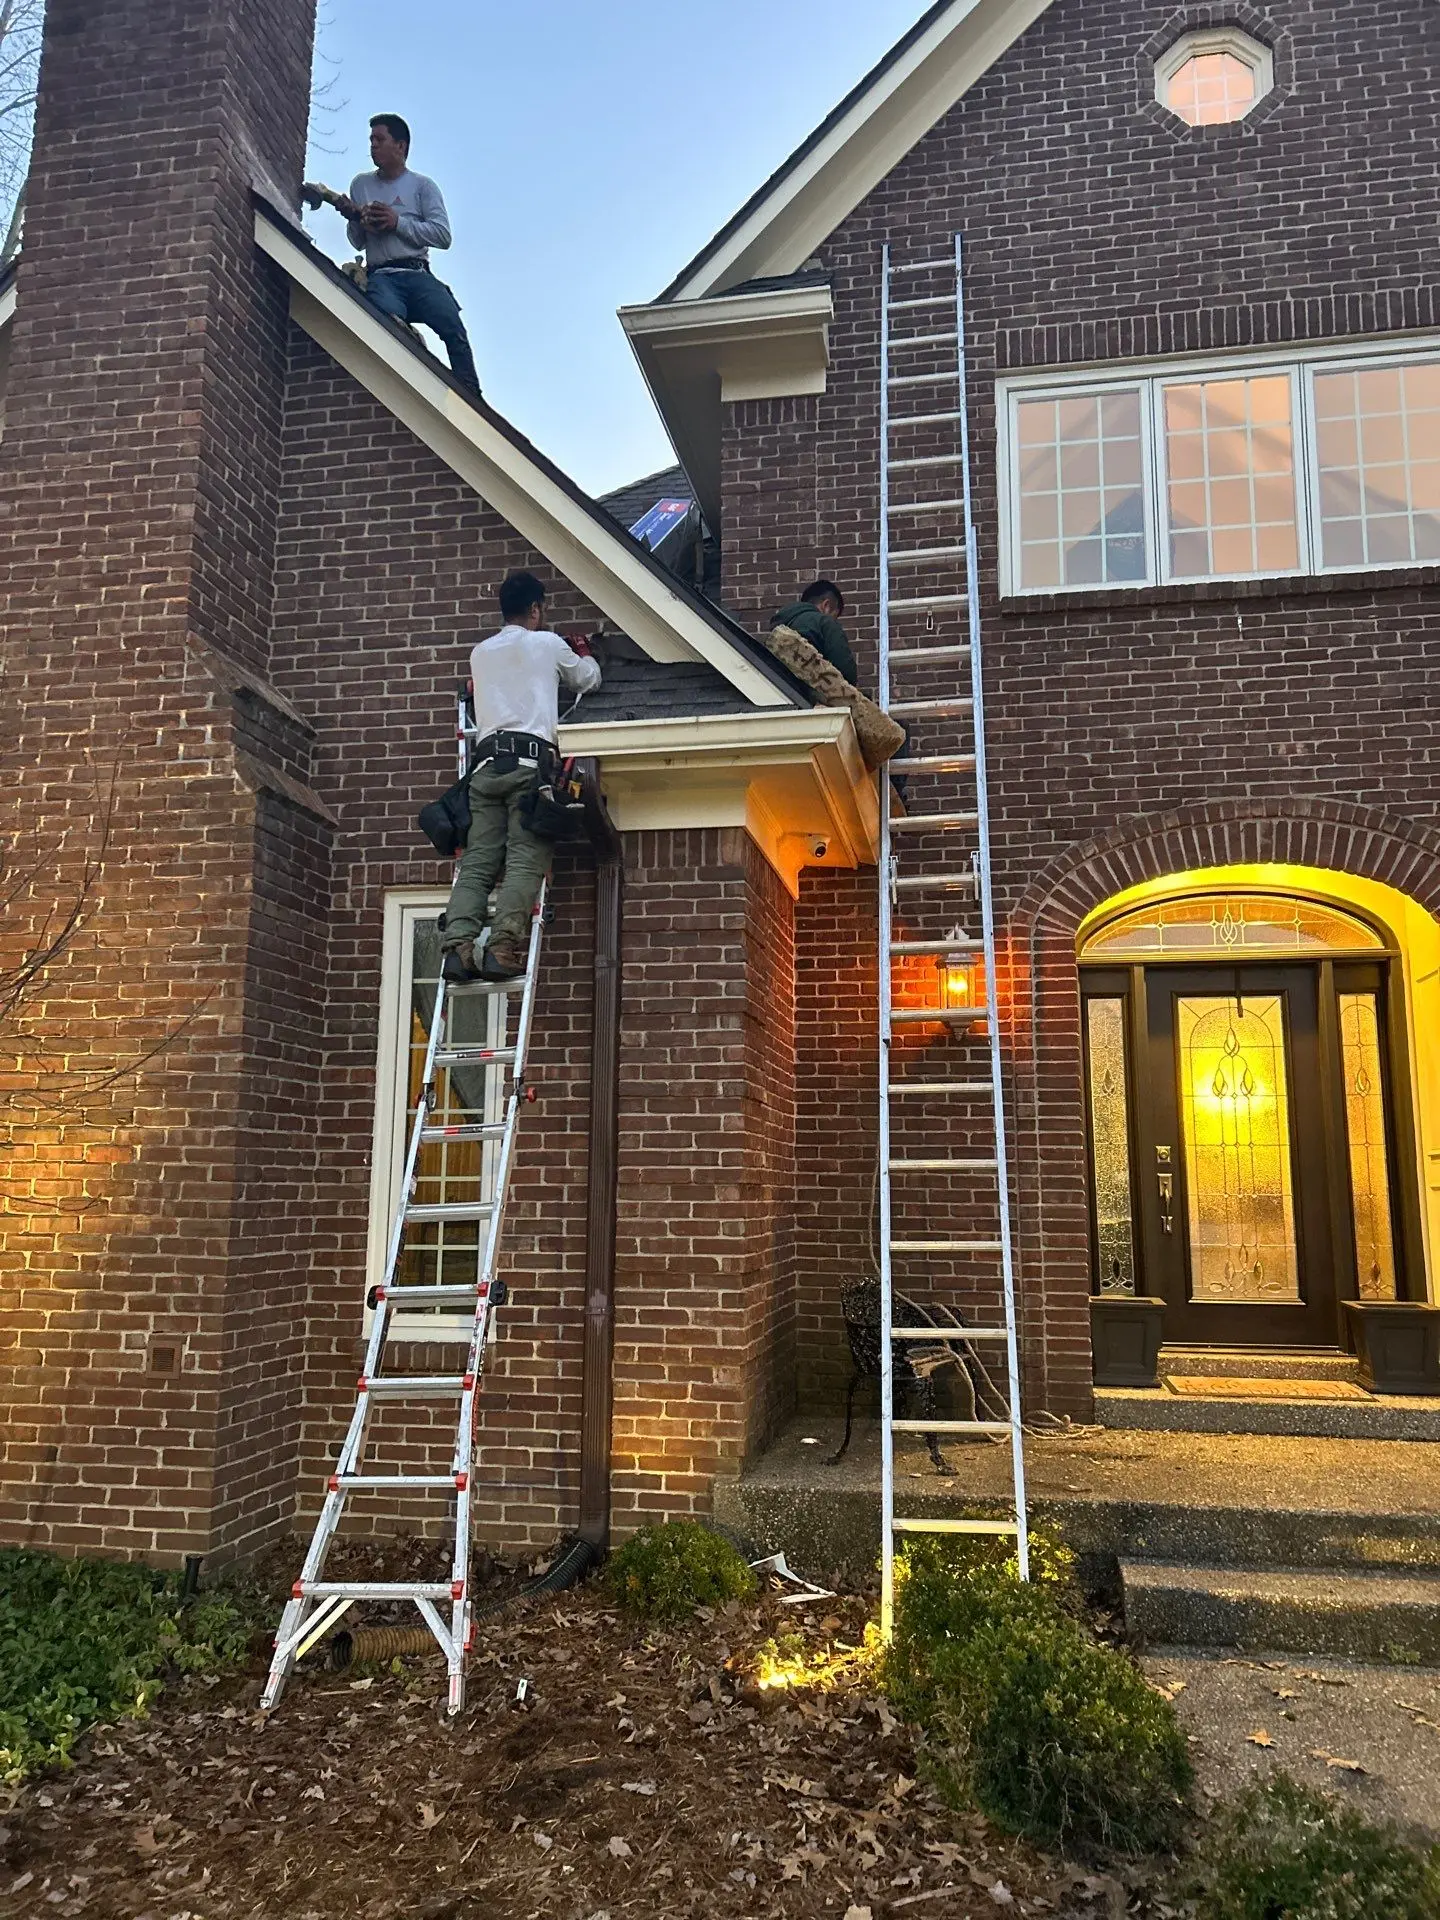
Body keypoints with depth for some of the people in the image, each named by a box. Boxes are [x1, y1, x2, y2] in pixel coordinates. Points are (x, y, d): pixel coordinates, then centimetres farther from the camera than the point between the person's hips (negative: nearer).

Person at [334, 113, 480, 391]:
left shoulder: (422, 185, 17)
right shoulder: (361, 184, 24)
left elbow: (443, 235, 3)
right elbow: (358, 242, 26)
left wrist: (397, 222, -4)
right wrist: (353, 218, 4)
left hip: (416, 273, -1)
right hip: (380, 276, 1)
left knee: (452, 326, -27)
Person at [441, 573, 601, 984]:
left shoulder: (481, 653, 25)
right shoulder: (547, 644, 13)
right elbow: (588, 680, 28)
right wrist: (583, 655, 49)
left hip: (487, 760, 4)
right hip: (530, 758, -4)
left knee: (477, 861, -3)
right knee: (524, 862, -11)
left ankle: (457, 946, -18)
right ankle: (502, 949, -23)